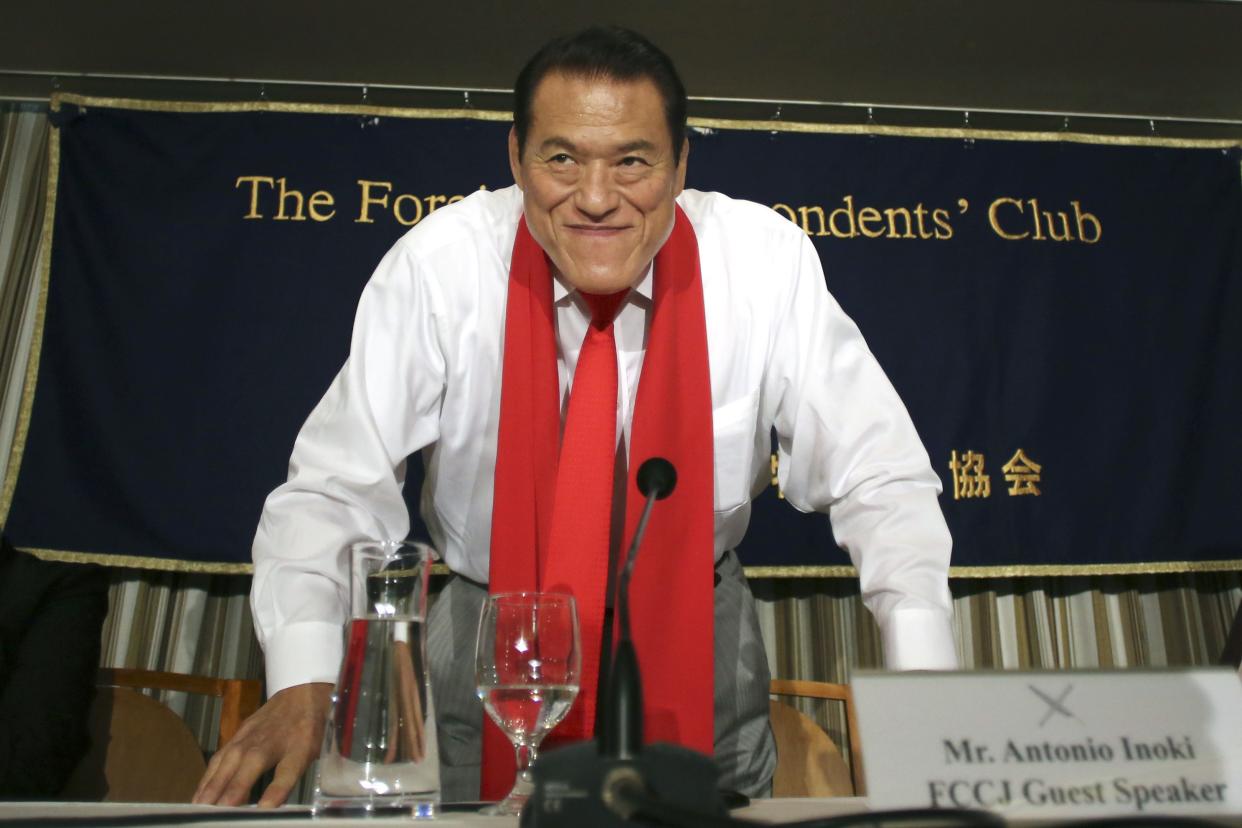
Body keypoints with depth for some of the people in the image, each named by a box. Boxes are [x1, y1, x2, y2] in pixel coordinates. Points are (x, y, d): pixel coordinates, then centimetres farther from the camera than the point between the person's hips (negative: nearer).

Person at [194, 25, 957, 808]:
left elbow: (879, 479, -15)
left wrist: (923, 684, -26)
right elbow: (335, 487, -17)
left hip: (701, 636, 1)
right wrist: (304, 685, -31)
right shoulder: (439, 263, -19)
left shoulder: (767, 258, -18)